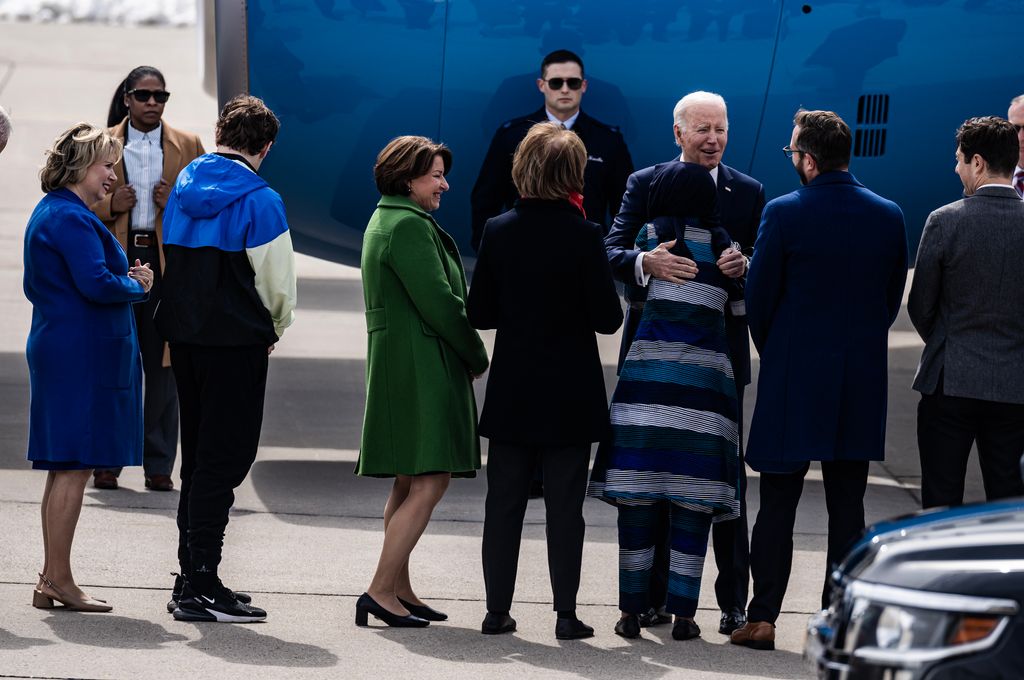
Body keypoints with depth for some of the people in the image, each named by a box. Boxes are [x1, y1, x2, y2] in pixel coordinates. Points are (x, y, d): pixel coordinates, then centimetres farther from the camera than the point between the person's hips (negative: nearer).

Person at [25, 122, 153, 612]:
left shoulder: (50, 213, 17)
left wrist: (124, 279, 11)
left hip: (55, 347, 11)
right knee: (74, 467, -6)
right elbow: (96, 283, -24)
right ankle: (59, 580, -4)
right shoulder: (70, 217, -15)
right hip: (83, 353, -11)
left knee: (65, 470, 12)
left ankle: (52, 579, 15)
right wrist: (136, 286, -3)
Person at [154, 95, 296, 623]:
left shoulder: (184, 187, 9)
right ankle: (200, 585, -5)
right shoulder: (260, 201, -12)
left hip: (183, 335, 7)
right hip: (237, 341, -7)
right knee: (223, 459, -3)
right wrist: (274, 328, 11)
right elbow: (277, 283, -10)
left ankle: (191, 577, 21)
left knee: (197, 455, 16)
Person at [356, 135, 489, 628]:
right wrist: (477, 357, -6)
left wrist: (466, 353, 14)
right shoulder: (409, 226, -14)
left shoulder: (384, 220, 19)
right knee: (430, 482, -12)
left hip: (397, 362, 11)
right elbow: (438, 302, -19)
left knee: (409, 484, 14)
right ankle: (381, 591, -14)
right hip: (422, 367, -11)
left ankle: (400, 591, 18)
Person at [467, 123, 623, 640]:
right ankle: (566, 614, 3)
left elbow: (479, 313, 0)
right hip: (570, 396, -2)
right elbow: (608, 318, -11)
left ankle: (498, 610, 12)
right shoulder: (583, 235, -13)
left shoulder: (498, 232, -4)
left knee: (504, 502, 10)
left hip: (511, 393, 2)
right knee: (565, 506, 3)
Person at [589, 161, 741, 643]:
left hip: (649, 374, -1)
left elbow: (633, 293, 13)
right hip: (706, 378, 1)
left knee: (637, 500, 3)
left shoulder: (654, 234, 3)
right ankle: (682, 615, -1)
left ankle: (632, 612, 4)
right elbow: (737, 302, 14)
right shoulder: (723, 246, 7)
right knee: (692, 503, 2)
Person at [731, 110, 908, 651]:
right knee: (847, 505, 8)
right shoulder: (889, 216, 2)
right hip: (862, 383, 3)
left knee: (777, 504, 4)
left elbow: (758, 299, -5)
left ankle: (762, 619, 3)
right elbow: (893, 298, 7)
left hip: (793, 380, -3)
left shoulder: (783, 214, -10)